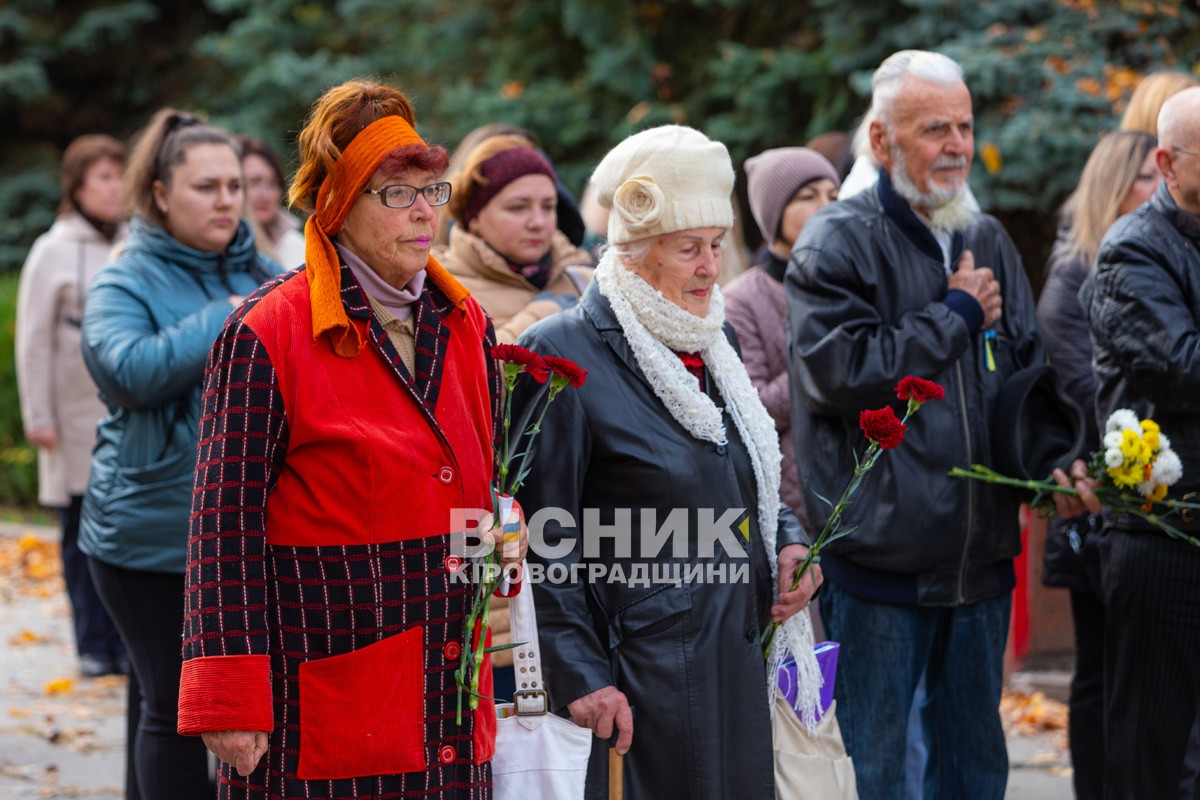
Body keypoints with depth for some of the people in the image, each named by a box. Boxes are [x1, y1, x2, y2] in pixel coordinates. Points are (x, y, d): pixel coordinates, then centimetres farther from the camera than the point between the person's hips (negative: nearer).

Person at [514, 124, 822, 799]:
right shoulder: (564, 355, -11)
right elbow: (542, 537, -12)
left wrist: (787, 542, 5)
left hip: (740, 667, 8)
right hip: (635, 685, -7)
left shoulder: (714, 341, 13)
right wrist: (579, 677, -16)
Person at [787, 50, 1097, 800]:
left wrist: (1056, 462, -3)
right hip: (879, 560, -6)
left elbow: (1028, 375, 17)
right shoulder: (837, 244, -7)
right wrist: (957, 315, -10)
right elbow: (840, 372, -20)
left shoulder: (987, 240, 13)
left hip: (979, 559, 6)